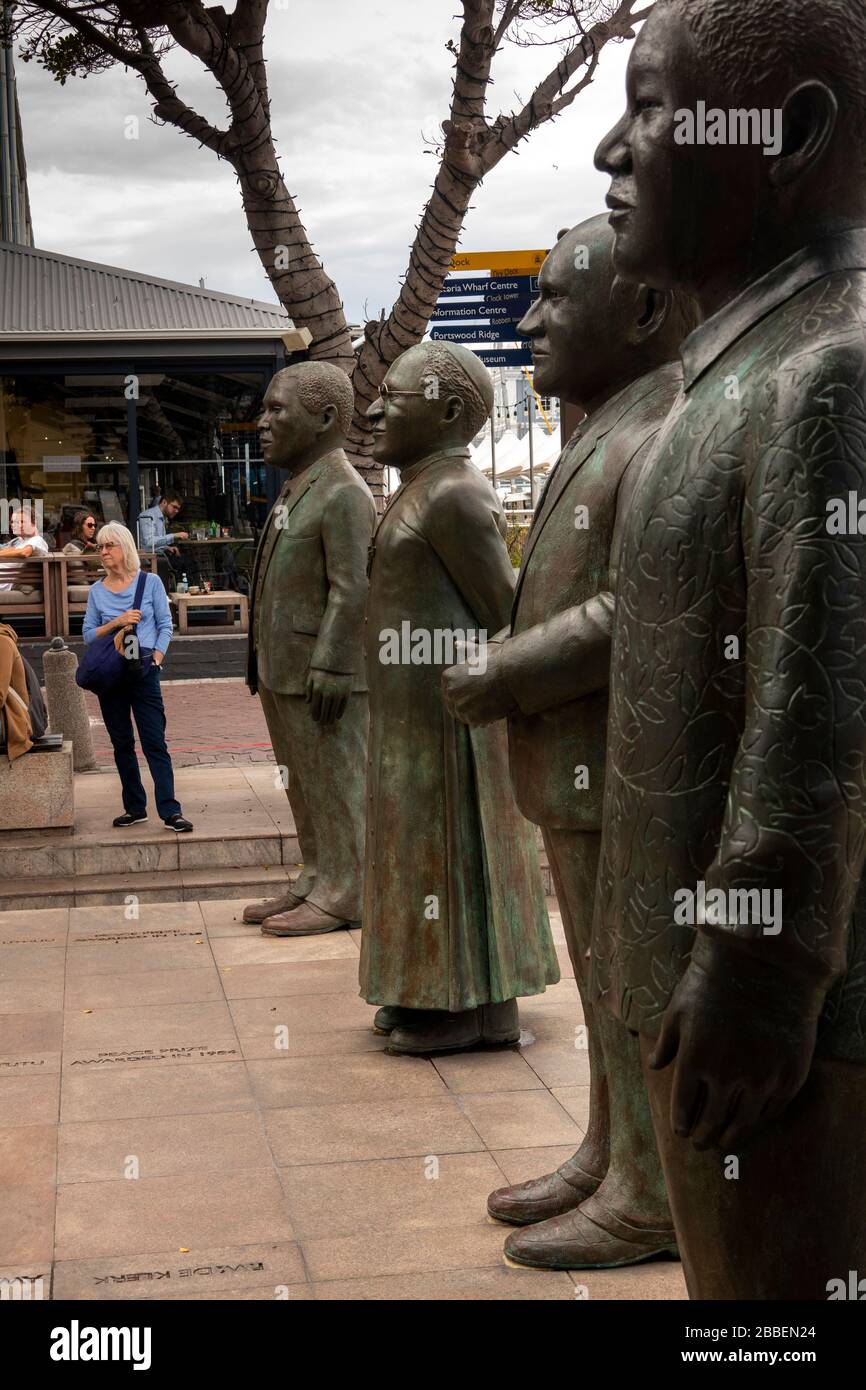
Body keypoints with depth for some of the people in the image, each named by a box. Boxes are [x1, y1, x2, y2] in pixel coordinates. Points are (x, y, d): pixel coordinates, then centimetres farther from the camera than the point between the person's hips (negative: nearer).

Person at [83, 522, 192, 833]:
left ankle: (170, 811, -12)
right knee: (122, 743, 8)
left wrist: (156, 658, -10)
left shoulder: (150, 582, 1)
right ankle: (135, 808, 16)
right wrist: (116, 623, -11)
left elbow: (165, 625, 2)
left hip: (143, 671, -3)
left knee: (155, 743, -8)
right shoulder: (97, 591, 7)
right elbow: (88, 634, 5)